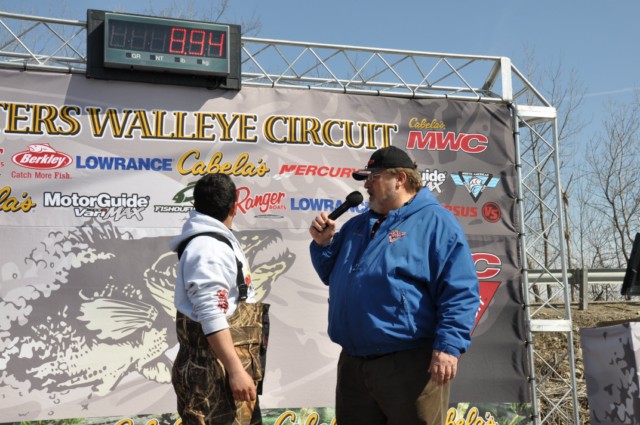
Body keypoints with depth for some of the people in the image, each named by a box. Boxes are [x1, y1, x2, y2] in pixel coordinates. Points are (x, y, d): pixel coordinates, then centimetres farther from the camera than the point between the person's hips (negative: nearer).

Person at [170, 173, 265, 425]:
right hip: (214, 369, -10)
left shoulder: (216, 241, 14)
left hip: (225, 363, 10)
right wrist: (236, 370, -24)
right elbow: (212, 317, -24)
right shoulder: (208, 247, -19)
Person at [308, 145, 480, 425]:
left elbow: (460, 292, -15)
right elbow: (333, 277, 22)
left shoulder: (436, 222, -8)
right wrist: (323, 244, 4)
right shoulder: (357, 225, 15)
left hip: (410, 365, -7)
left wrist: (448, 345, -23)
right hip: (353, 363, 7)